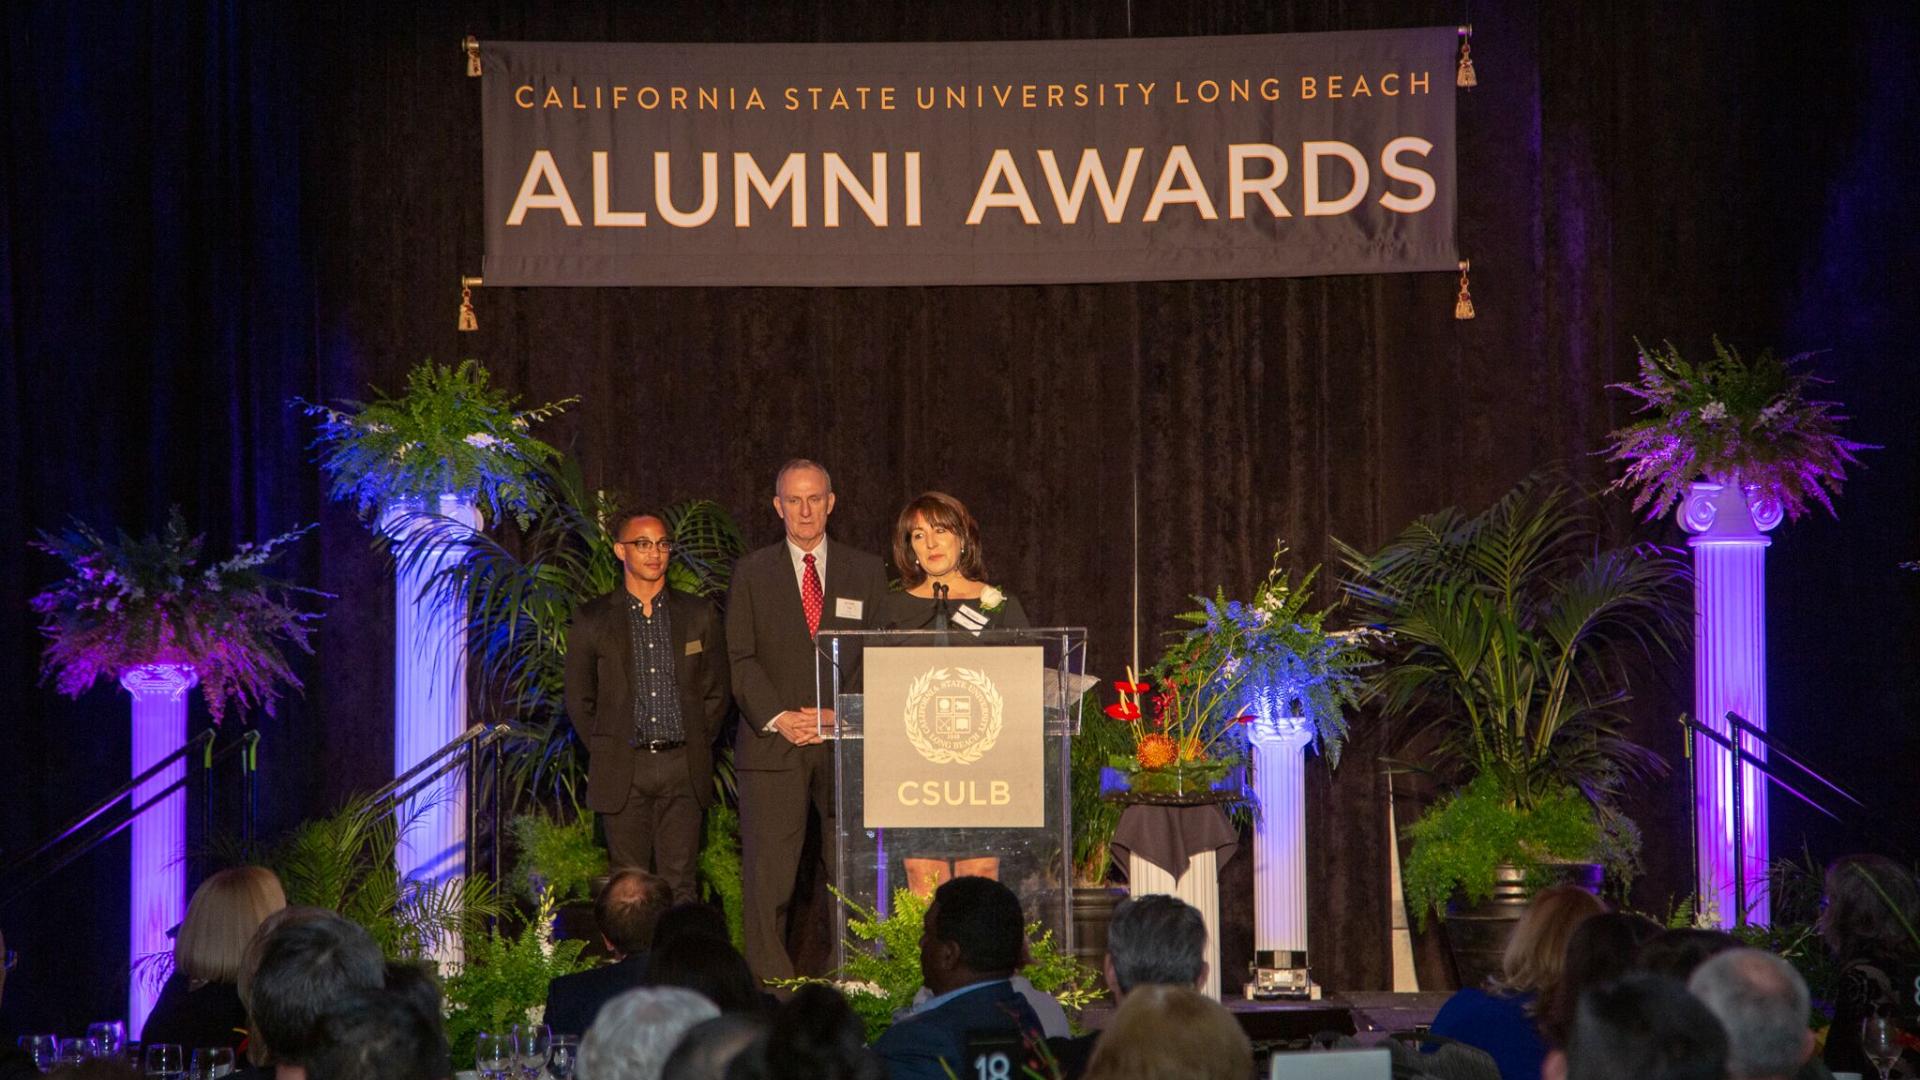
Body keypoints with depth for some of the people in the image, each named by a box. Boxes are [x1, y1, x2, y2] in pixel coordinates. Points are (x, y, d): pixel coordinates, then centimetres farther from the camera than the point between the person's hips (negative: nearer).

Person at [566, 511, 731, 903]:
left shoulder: (700, 615, 9)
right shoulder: (592, 620, 5)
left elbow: (716, 692, 13)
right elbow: (579, 700, 9)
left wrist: (695, 750, 5)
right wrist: (608, 755, 3)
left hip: (683, 769, 1)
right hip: (622, 772, -1)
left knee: (679, 883, -5)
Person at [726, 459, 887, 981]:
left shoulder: (866, 572, 13)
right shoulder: (751, 572, 10)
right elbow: (740, 657, 3)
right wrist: (778, 718, -10)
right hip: (773, 743, -1)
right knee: (769, 875, -7)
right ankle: (770, 982, -5)